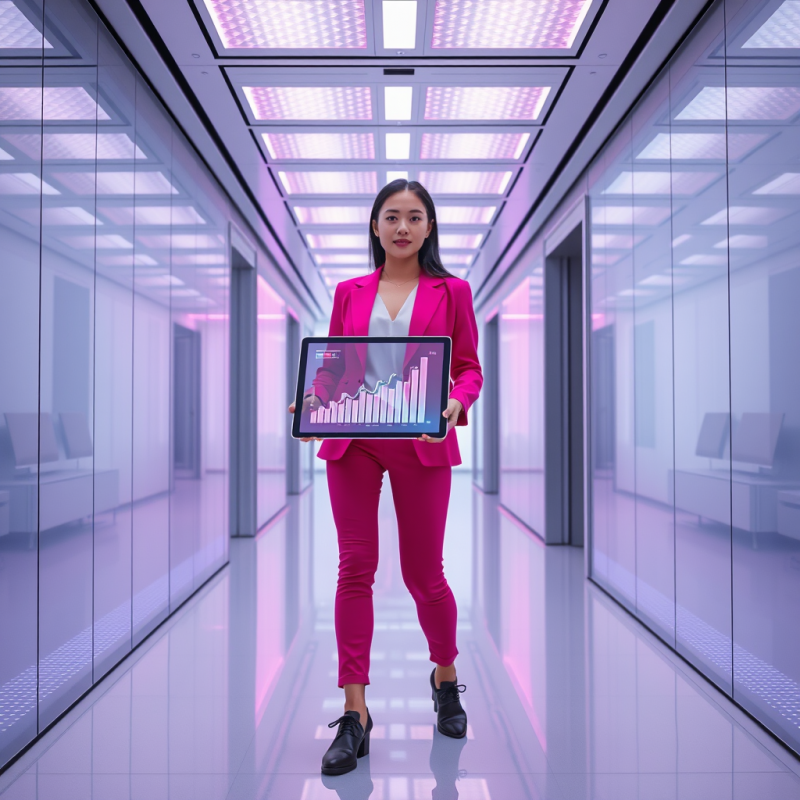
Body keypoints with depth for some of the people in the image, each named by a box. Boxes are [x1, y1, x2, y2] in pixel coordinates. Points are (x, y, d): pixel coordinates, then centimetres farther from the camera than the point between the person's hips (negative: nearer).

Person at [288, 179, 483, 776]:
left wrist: (456, 403, -16)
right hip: (351, 442, 2)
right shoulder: (349, 293, 13)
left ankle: (446, 680, 36)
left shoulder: (452, 292, 7)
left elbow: (469, 368, 5)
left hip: (423, 446, -2)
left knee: (423, 573, 7)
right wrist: (314, 401, -7)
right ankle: (354, 716, 14)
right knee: (355, 569, 1)